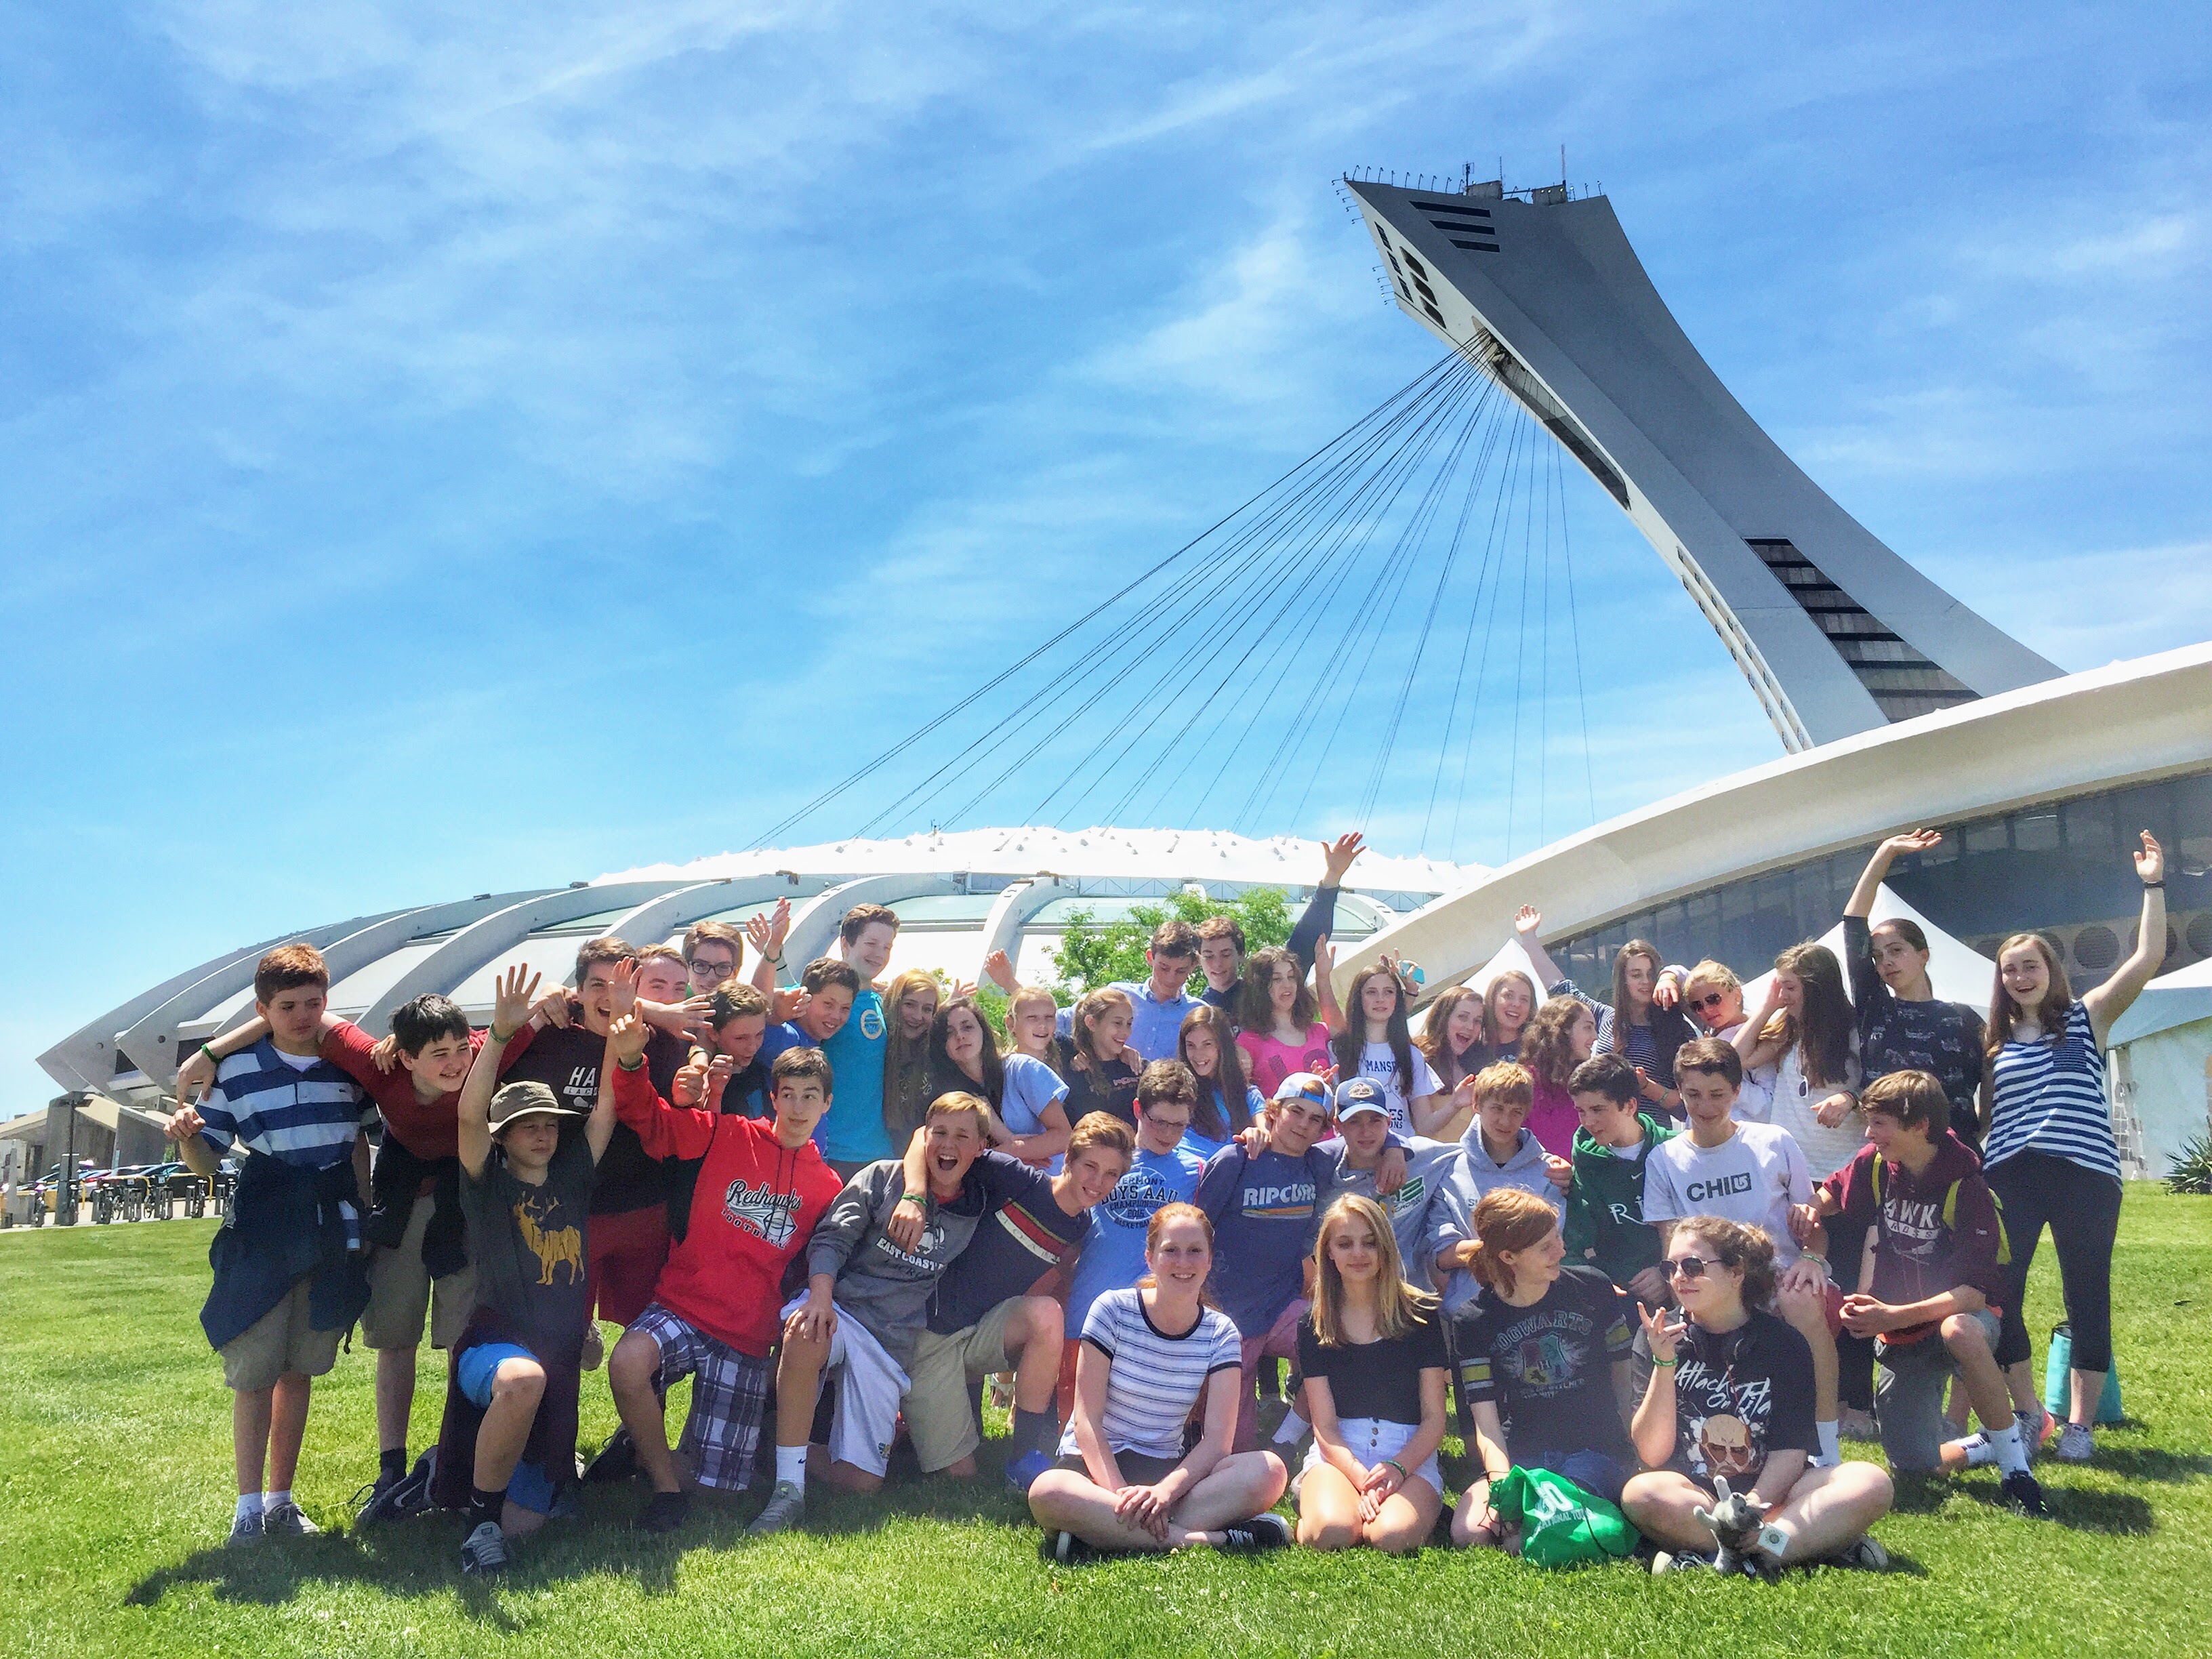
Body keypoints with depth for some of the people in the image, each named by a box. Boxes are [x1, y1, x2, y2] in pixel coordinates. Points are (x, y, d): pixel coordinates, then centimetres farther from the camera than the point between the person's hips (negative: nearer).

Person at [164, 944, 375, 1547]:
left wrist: (364, 1220, 15)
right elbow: (207, 1162, 0)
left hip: (331, 1234, 3)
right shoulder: (236, 1069, -4)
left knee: (300, 1370, 10)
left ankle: (282, 1499, 20)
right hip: (260, 1235, -2)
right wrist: (187, 1139, -22)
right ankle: (248, 1506, 9)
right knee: (253, 1371, -3)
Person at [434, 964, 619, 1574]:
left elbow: (606, 1110, 4)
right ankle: (479, 1516, -19)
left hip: (559, 1360, 4)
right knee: (524, 1379, -43)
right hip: (494, 1344, -4)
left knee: (525, 1519, -1)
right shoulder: (488, 1184, 2)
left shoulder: (573, 1179, 12)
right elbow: (470, 1114, -14)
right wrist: (501, 1033, -26)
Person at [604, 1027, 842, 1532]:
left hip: (749, 1334, 2)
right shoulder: (727, 1135, 2)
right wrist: (629, 1063, -23)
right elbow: (650, 1120, -5)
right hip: (683, 1306, -2)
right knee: (628, 1364, -36)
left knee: (721, 1480, 1)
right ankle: (665, 1486, -9)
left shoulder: (826, 1186, 9)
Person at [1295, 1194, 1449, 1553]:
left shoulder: (1420, 1315, 5)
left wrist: (1397, 1468, -16)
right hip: (1338, 1454, 1)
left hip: (1410, 1456, 0)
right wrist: (1363, 1480, -17)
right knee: (1331, 1532, -33)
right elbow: (1325, 1425, 1)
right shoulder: (1314, 1328, 8)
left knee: (1392, 1537, -33)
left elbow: (1434, 1419, 3)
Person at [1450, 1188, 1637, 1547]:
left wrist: (1630, 1456, -2)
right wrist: (1502, 1484, -24)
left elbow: (1623, 1378, 10)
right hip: (1521, 1459, 2)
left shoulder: (1593, 1288, 3)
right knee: (1468, 1532, -26)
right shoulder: (1472, 1322, 1)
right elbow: (1485, 1421, -5)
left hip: (1595, 1451, -1)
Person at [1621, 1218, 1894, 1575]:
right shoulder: (1662, 1339, 1)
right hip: (1691, 1499, -1)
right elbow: (1652, 1454, -7)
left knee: (1871, 1483, -23)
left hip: (1768, 1496, 2)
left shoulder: (1783, 1343, 2)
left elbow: (1791, 1451, -6)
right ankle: (1817, 1541, -27)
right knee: (1643, 1493, -35)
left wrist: (1750, 1508, -24)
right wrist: (1664, 1363, -18)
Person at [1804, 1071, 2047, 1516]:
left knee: (1959, 1331, -43)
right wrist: (1808, 1213, -8)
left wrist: (1894, 1316, -39)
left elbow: (1975, 1290, -29)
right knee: (1912, 1466, -1)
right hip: (1901, 1337, 5)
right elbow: (1830, 1196, 16)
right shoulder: (1875, 1165, -6)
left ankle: (2014, 1460, -24)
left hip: (1961, 1316, -5)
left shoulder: (1966, 1188, -22)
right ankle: (1989, 1444, 31)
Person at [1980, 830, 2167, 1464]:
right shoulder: (1995, 1041, 13)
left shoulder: (2087, 1018, 7)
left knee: (2087, 1297, 2)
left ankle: (2080, 1424, 12)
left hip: (2085, 1174, -2)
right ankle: (2026, 1416, 13)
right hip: (2009, 1176, 2)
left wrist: (2153, 886, -6)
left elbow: (2148, 959, -4)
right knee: (1996, 1294, -3)